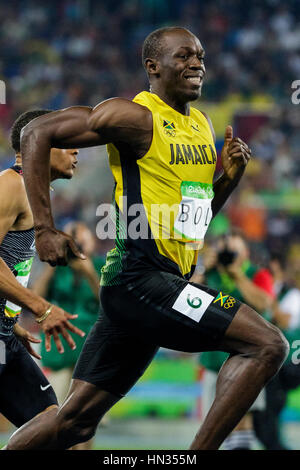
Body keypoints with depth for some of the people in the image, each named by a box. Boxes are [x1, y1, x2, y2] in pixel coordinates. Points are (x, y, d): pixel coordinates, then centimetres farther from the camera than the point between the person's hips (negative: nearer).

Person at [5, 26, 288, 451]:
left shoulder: (202, 125, 16)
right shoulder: (136, 117, -10)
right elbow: (37, 133, -12)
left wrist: (229, 178, 5)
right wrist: (45, 229, -17)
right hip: (140, 277, -9)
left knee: (76, 419, 10)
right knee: (267, 345, -17)